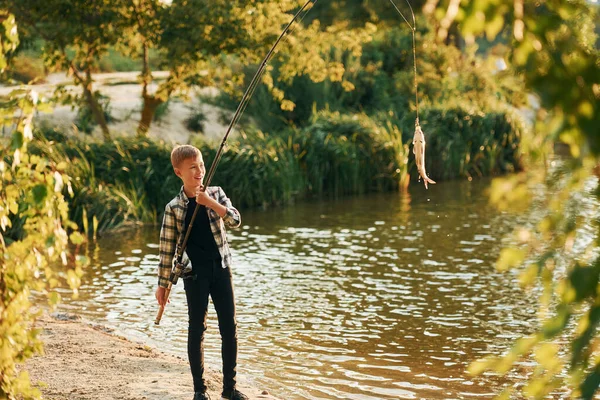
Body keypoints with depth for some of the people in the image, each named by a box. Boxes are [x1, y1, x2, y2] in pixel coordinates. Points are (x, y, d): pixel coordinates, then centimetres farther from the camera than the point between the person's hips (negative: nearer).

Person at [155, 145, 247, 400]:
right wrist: (162, 283, -2)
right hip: (195, 273, -3)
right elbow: (167, 248, -2)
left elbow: (235, 220, -10)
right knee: (197, 329, 3)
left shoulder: (215, 194, 3)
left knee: (229, 328, 4)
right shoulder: (174, 208, -4)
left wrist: (210, 202, -21)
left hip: (221, 268, 3)